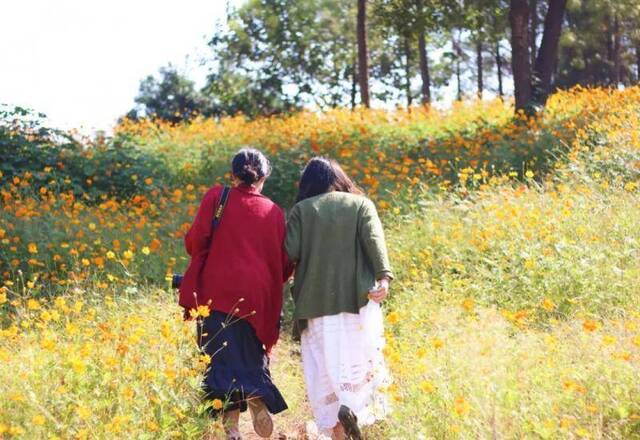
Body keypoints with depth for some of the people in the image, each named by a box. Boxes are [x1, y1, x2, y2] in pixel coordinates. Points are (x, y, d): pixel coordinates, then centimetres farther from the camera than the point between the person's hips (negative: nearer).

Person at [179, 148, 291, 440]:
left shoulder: (216, 198, 1)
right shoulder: (274, 212, 7)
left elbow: (195, 241, -5)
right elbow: (284, 262, 7)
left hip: (217, 291, -2)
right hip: (258, 295, 2)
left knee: (221, 353, -2)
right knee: (250, 354, 15)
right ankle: (256, 399, -13)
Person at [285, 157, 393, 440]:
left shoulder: (301, 210, 7)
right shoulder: (360, 204, 8)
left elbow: (290, 252, -3)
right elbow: (374, 241, -9)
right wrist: (384, 277, -19)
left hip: (315, 299, 0)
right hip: (357, 298, 0)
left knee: (324, 368, 5)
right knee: (358, 360, 8)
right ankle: (350, 405, -18)